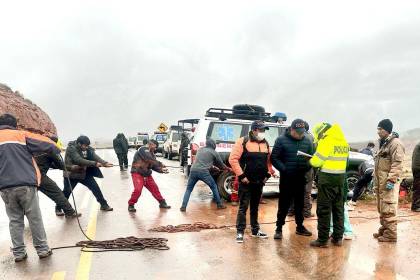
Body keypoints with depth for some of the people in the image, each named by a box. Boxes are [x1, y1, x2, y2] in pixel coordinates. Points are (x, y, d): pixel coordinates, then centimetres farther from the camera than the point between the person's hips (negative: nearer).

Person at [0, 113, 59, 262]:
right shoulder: (21, 135, 5)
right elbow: (46, 144, 1)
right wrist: (56, 149, 19)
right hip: (26, 185, -3)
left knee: (15, 220, 14)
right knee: (35, 218, 7)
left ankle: (19, 253, 17)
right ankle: (43, 249, 13)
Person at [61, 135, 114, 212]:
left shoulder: (87, 149, -5)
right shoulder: (71, 148, -23)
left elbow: (94, 156, -16)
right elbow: (79, 160, -34)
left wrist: (105, 163, -33)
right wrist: (94, 163, -36)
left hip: (84, 173, 5)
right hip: (71, 174, -5)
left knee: (95, 188, 2)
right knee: (66, 192, 6)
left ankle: (104, 204, 15)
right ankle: (58, 208, 31)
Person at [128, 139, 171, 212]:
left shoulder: (151, 154, 13)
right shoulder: (143, 149, -12)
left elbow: (153, 166, 11)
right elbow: (149, 159, -25)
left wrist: (161, 170, -5)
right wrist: (160, 164, -21)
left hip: (147, 174, 8)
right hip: (137, 173, -8)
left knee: (154, 188, 7)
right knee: (138, 190, -19)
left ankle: (162, 203, 20)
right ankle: (131, 205, 2)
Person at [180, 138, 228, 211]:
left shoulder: (200, 149, 24)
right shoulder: (214, 153, 12)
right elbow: (221, 164, 22)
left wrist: (212, 166, 47)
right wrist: (228, 169, 41)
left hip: (193, 170, 3)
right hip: (204, 172, -3)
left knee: (188, 189, 17)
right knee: (214, 187, 18)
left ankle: (183, 206, 5)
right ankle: (219, 204, 23)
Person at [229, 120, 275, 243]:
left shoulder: (265, 144, 10)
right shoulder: (243, 142, -10)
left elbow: (269, 160, 17)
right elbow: (233, 159, -14)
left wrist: (268, 174, 5)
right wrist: (241, 176, -16)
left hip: (259, 182, 6)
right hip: (246, 181, -6)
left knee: (255, 207, 16)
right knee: (243, 207, -2)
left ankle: (255, 230, 27)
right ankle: (240, 232, 5)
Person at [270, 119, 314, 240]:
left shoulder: (307, 141, 6)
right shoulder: (281, 140, -7)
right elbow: (274, 158, -8)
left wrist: (307, 167, -11)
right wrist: (284, 169, -18)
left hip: (301, 178, 4)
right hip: (286, 178, -4)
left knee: (300, 203, 16)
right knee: (284, 204, 1)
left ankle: (300, 226, 30)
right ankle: (279, 228, 13)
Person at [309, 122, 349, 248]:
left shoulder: (326, 141, -13)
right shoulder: (343, 142, 11)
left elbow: (317, 161, -13)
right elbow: (344, 159, 13)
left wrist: (311, 161, 7)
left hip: (327, 178, -7)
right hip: (341, 177, 8)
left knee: (324, 209, -1)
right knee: (338, 208, 15)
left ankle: (322, 240, 4)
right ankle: (338, 238, 22)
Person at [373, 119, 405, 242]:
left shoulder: (395, 143, -12)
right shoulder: (383, 143, 19)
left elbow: (397, 164, -19)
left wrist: (391, 180, -23)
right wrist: (375, 180, 24)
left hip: (388, 183, -10)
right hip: (380, 183, 10)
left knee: (388, 209, -6)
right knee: (381, 209, 16)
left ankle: (390, 234, 1)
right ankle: (383, 230, 27)